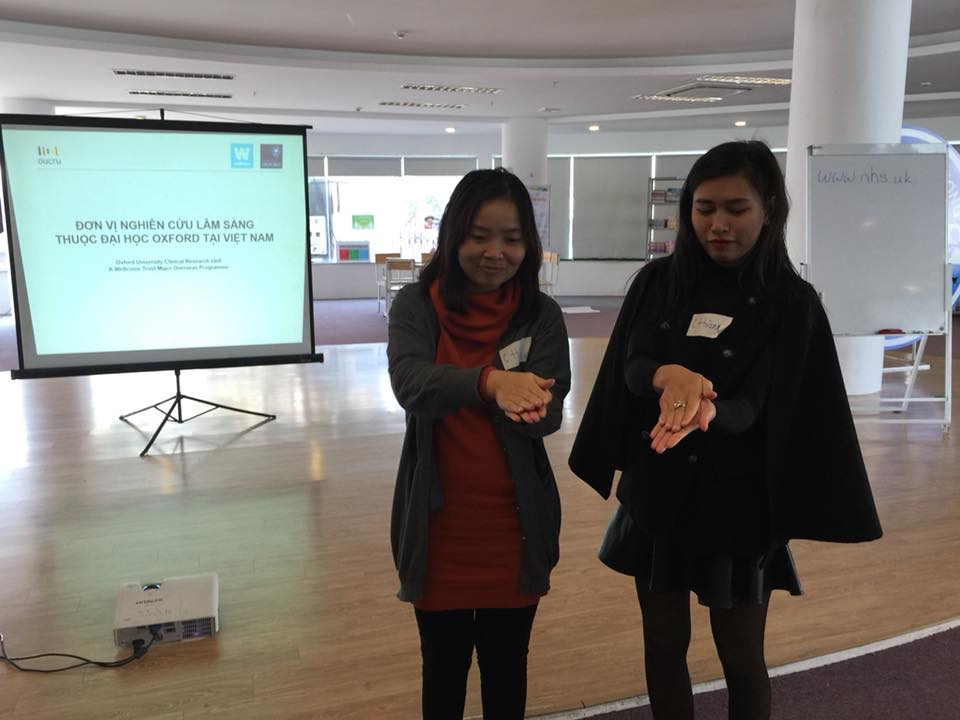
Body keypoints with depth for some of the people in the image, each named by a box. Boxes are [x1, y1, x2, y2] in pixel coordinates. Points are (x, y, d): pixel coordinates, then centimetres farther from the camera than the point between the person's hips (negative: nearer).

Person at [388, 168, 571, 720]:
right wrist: (490, 381, -42)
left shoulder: (542, 315, -4)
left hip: (515, 525, 1)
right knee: (444, 665, 17)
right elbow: (411, 384, -24)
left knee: (506, 665, 18)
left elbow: (549, 414, -13)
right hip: (439, 523, 0)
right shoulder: (416, 306, -6)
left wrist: (523, 402, -37)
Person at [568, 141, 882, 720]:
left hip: (738, 504, -2)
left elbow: (752, 406, -16)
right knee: (663, 649, 16)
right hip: (657, 496, 3)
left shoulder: (791, 301, -9)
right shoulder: (658, 282, -1)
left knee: (742, 659, 13)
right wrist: (669, 376, -33)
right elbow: (630, 368, -10)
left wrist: (705, 409, -39)